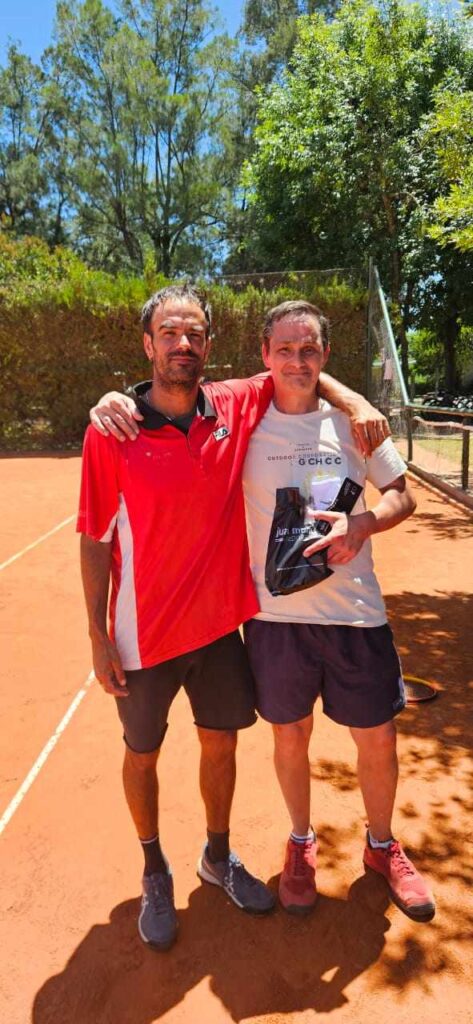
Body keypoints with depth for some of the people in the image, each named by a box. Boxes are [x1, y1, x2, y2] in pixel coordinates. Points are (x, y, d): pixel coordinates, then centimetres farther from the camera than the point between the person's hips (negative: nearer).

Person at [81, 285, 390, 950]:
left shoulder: (238, 407, -5)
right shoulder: (111, 431, -14)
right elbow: (95, 540, -9)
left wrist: (356, 403, -6)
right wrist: (98, 637, -8)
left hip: (220, 621, 3)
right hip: (144, 633, -2)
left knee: (221, 744, 18)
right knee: (142, 753, 16)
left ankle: (218, 857, 46)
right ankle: (155, 872, 44)